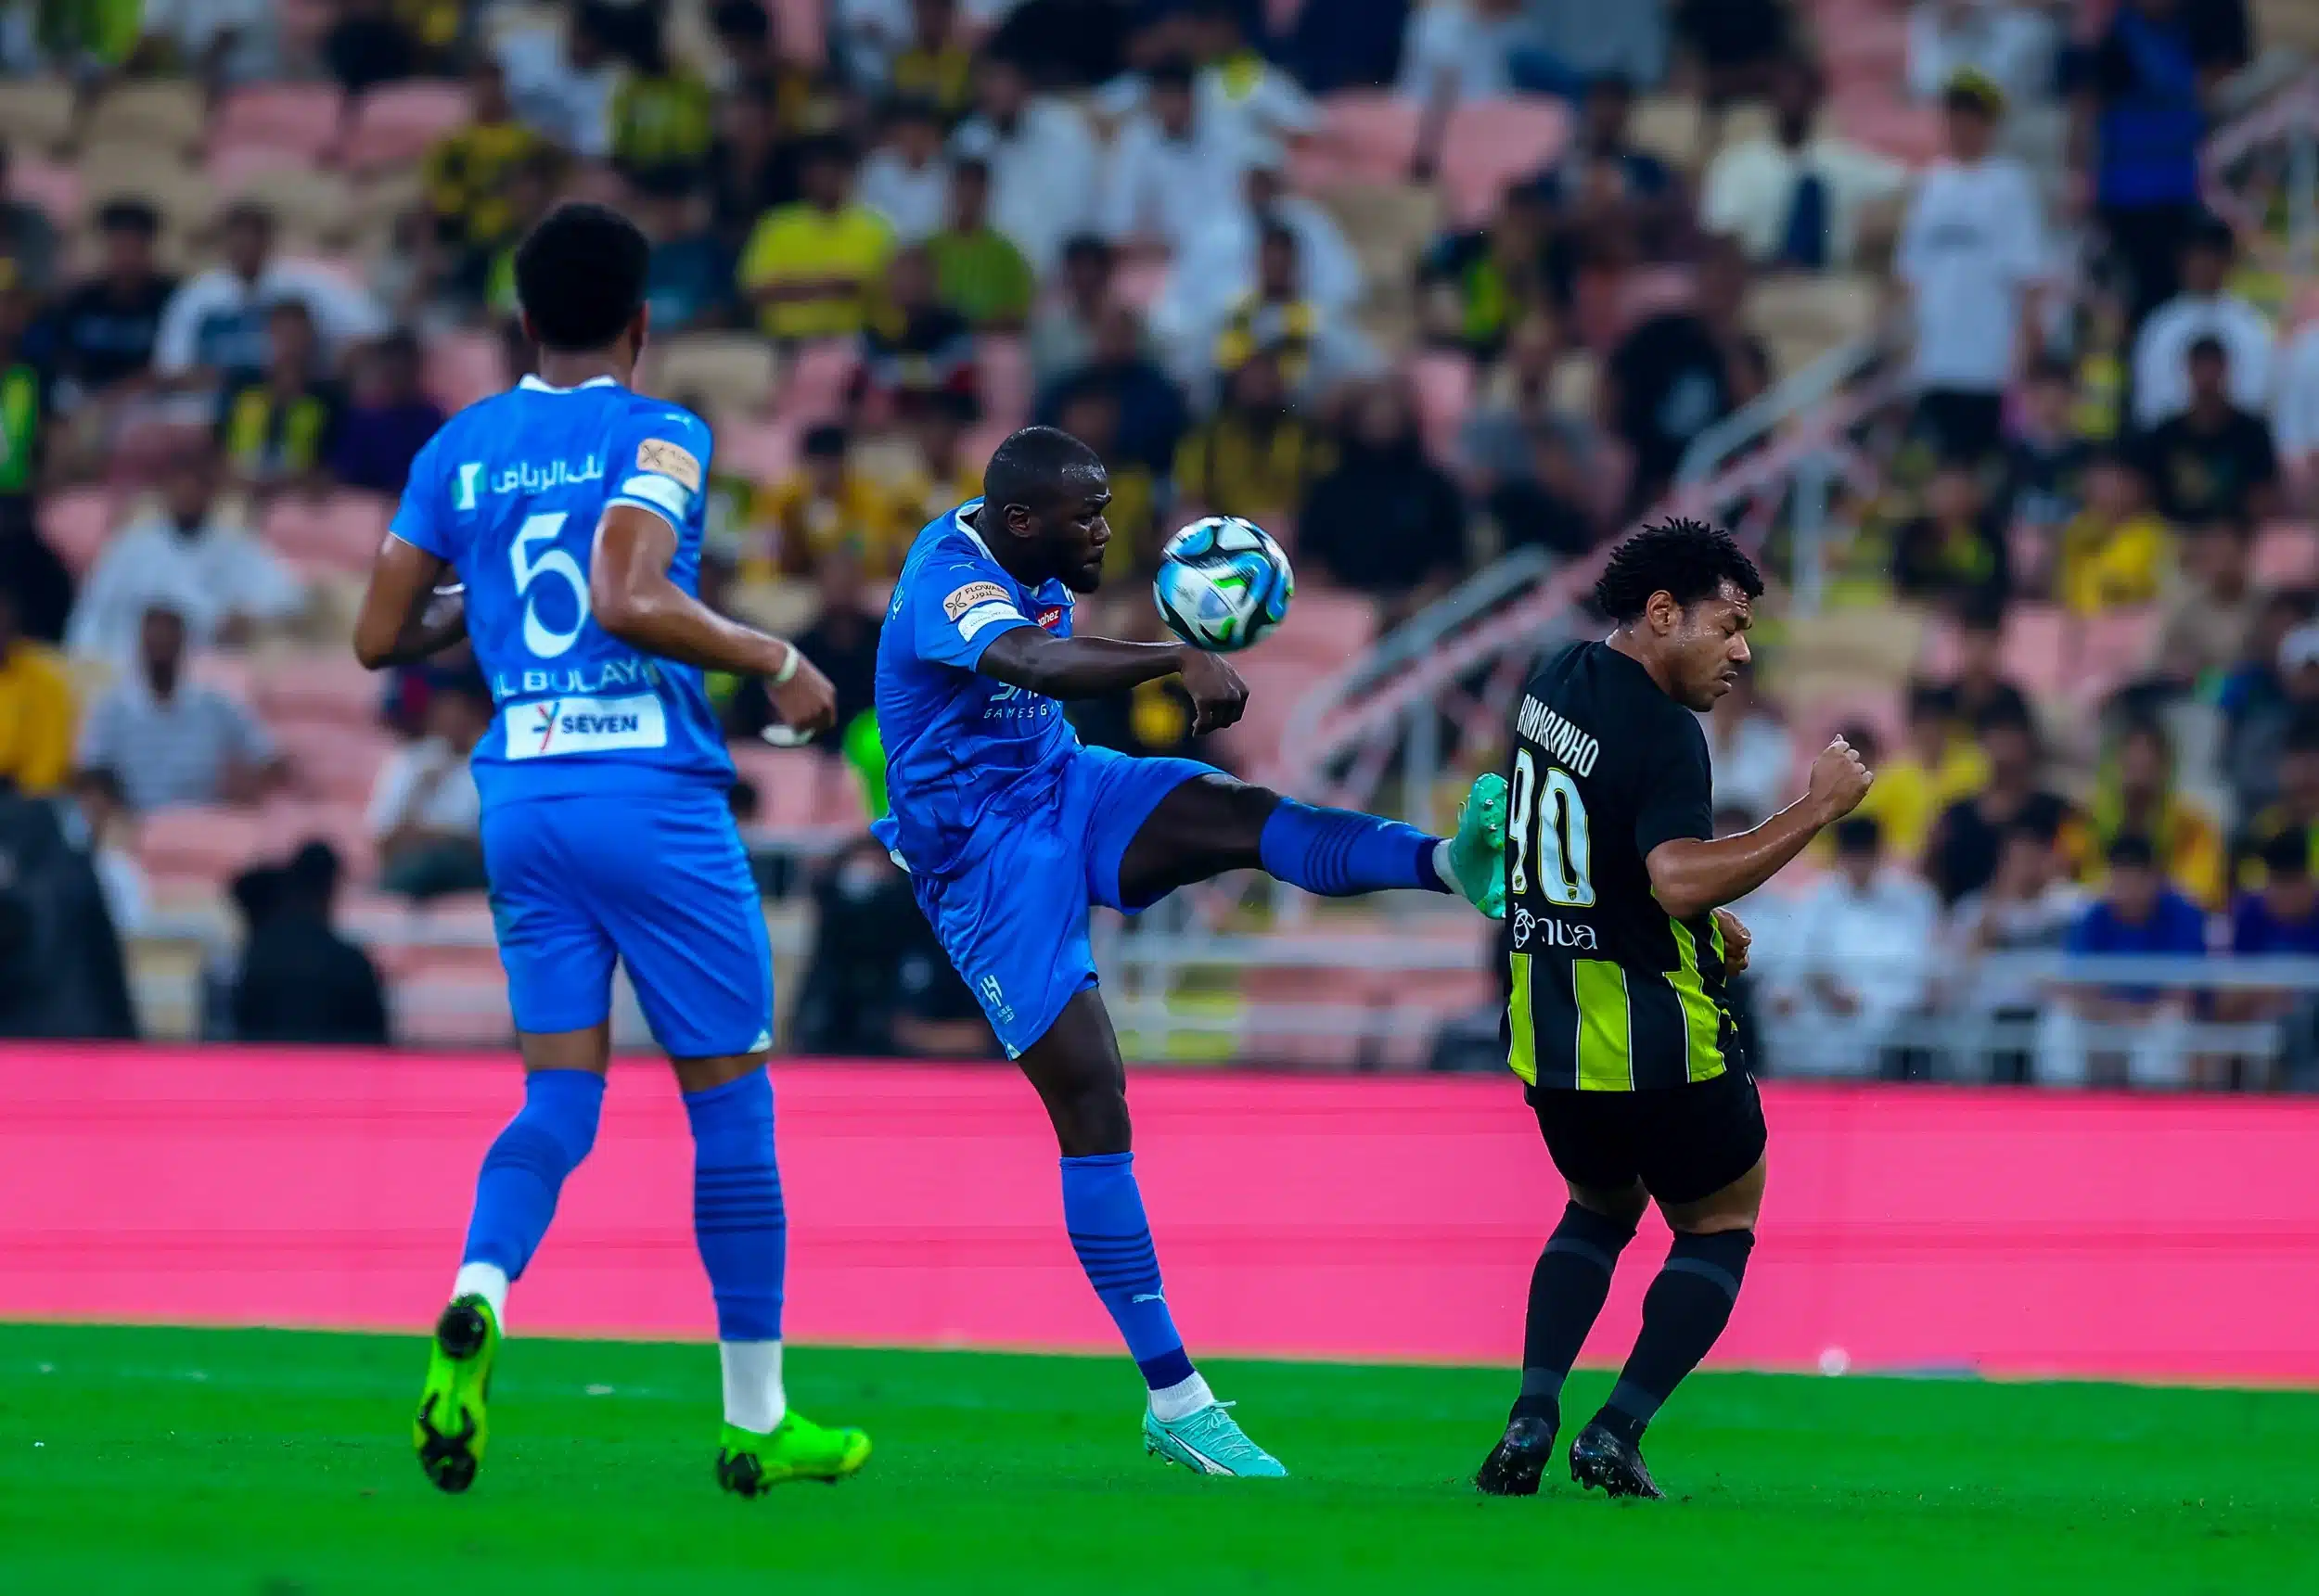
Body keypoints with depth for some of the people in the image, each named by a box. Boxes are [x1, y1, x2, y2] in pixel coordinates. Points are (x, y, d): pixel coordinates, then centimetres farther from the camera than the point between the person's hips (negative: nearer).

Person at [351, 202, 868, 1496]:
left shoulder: (462, 448, 9)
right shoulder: (656, 436, -7)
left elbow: (381, 635, 9)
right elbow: (629, 601, -23)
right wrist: (775, 661, -12)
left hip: (522, 796, 5)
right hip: (654, 794, -5)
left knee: (561, 1097, 7)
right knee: (731, 1097, 6)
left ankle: (478, 1301, -24)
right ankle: (757, 1418, 9)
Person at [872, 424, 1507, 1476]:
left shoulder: (1009, 550, 6)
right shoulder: (953, 585, -24)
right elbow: (1032, 662, -46)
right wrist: (1179, 661, -56)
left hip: (1062, 791, 8)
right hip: (984, 854, -8)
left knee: (1242, 817, -22)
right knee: (1089, 1094, -13)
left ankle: (1453, 864, -51)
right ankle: (1174, 1401, -12)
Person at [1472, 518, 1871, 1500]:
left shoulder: (1559, 681, 7)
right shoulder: (1663, 733, -20)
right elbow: (1679, 880, -36)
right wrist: (1818, 809, -31)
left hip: (1545, 1031, 7)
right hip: (1654, 1040, -7)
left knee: (1600, 1209, 27)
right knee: (1719, 1224, 13)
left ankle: (1531, 1420, 7)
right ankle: (1617, 1433, -3)